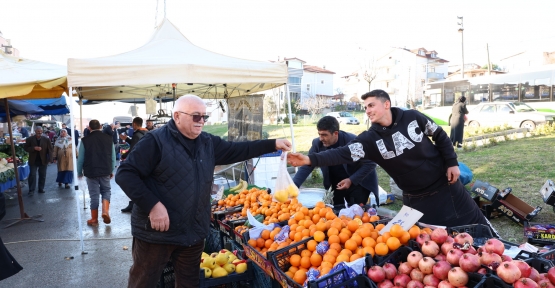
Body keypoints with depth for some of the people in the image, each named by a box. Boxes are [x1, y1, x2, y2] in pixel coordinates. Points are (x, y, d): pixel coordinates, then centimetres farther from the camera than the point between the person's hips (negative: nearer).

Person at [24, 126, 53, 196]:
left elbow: (50, 149, 1)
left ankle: (41, 189, 20)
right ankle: (31, 190, 2)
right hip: (33, 161, -1)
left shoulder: (46, 139, -1)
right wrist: (34, 148, -19)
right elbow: (26, 148, -2)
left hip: (43, 161, 1)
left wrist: (48, 158, -8)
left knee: (42, 175, 9)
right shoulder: (30, 139, -1)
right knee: (32, 175, -3)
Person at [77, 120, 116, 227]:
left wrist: (79, 172, 12)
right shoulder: (108, 139, 0)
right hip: (105, 171, 1)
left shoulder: (85, 140, -6)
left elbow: (81, 159, -1)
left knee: (94, 195, 6)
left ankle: (94, 219, 16)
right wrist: (111, 171, 14)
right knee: (106, 190, 18)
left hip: (91, 172, -1)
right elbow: (113, 157, 2)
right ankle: (105, 211, -2)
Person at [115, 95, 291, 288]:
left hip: (193, 233, 6)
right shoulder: (156, 141, -14)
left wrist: (273, 144, 9)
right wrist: (152, 204, -25)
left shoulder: (208, 143, 7)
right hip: (156, 232, -6)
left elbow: (237, 150, 14)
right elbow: (125, 174, -17)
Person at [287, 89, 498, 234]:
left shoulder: (412, 117, -13)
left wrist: (452, 163, -4)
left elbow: (440, 136, 2)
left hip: (445, 184, 1)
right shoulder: (370, 139, -17)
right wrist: (311, 159, -42)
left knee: (473, 220, 15)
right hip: (416, 198, 0)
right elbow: (344, 154, -29)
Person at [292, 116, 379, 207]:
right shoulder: (317, 144, -12)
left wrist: (351, 180, -25)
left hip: (358, 182, -3)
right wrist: (294, 186, -23)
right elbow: (307, 166, -9)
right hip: (337, 184, 4)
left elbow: (370, 163, -16)